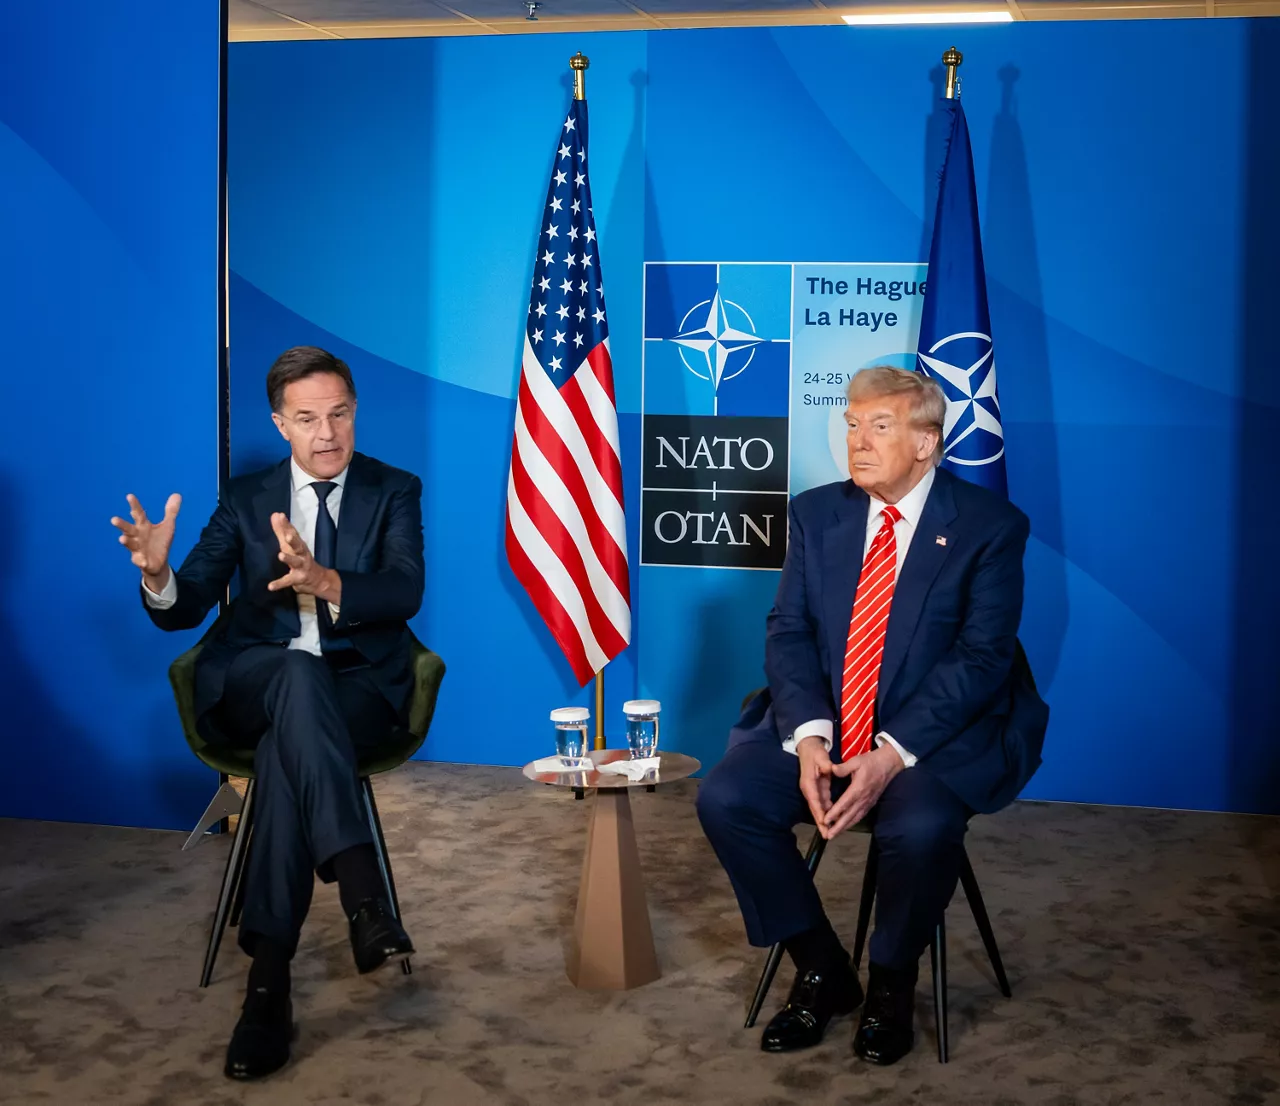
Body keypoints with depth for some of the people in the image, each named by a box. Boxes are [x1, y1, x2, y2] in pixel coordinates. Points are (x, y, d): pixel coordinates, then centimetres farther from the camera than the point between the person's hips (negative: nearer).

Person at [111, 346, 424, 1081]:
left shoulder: (395, 492, 7)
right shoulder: (245, 499, 13)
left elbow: (405, 592, -12)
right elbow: (187, 609, 3)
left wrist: (326, 583, -34)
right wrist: (158, 575, -22)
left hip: (356, 689, -1)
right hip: (253, 685, 1)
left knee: (286, 746, -35)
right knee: (300, 675, -36)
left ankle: (270, 979, -36)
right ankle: (364, 893, -49)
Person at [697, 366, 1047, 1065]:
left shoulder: (990, 527, -5)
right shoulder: (817, 513, 7)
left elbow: (982, 657, -12)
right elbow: (787, 632, 2)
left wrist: (892, 755, -23)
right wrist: (809, 737, -16)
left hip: (932, 735, -4)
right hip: (820, 727, 4)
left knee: (922, 827, -34)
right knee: (724, 798, -19)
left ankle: (891, 983, -2)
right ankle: (822, 970, 2)